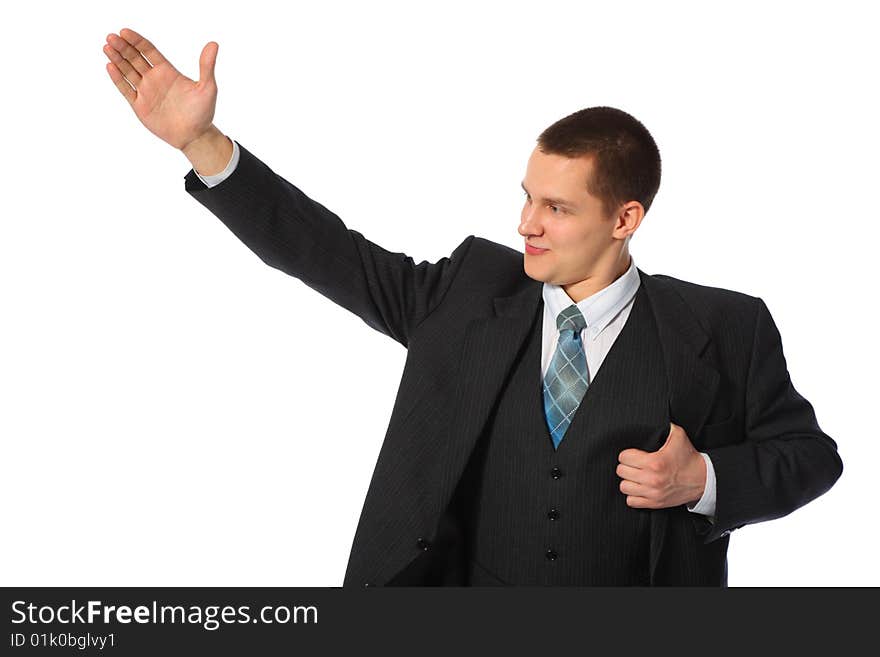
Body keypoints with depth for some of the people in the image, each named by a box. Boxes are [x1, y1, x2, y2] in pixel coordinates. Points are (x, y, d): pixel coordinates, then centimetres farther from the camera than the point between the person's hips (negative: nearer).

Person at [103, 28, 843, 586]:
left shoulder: (719, 330, -7)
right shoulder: (472, 292, -3)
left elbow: (809, 450, 2)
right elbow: (330, 254, -5)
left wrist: (705, 480, -16)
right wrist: (202, 143, -12)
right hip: (461, 578, 2)